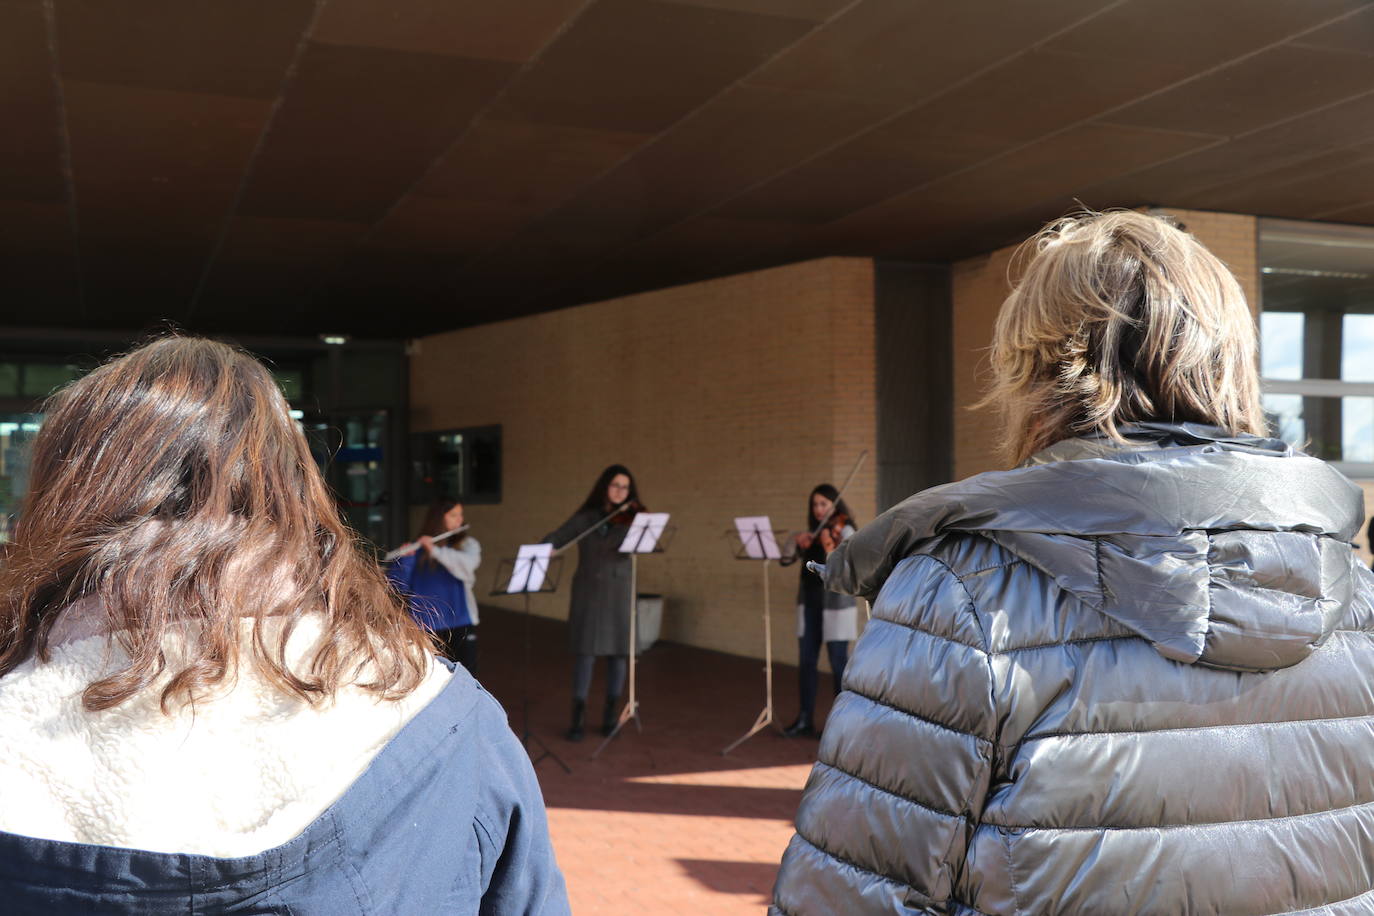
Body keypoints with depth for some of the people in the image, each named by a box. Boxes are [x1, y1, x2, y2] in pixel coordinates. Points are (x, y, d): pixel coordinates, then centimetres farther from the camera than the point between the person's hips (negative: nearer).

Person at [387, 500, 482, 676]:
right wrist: (403, 559, -18)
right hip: (425, 626, 0)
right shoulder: (417, 549, 5)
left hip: (460, 623, 0)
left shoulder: (467, 544, 6)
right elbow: (398, 585, -2)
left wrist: (435, 551, -27)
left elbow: (467, 564, -18)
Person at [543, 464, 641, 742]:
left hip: (619, 593, 1)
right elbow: (555, 539, -4)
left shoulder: (630, 518, 4)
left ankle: (611, 715, 18)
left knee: (618, 653, 4)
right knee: (586, 652, -4)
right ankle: (578, 718, 3)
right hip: (588, 593, -1)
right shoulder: (585, 518, 3)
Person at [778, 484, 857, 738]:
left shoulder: (844, 531, -7)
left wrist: (830, 549, -41)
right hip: (809, 602, 6)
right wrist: (796, 541, -11)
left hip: (836, 603, -6)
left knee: (838, 662, -1)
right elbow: (785, 560, 6)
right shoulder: (812, 533, 11)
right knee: (806, 661, 6)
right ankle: (805, 720, 14)